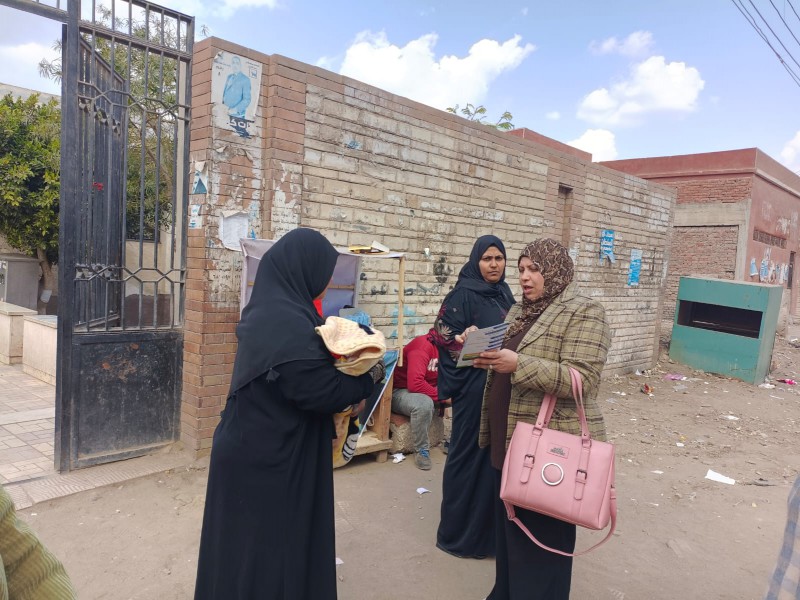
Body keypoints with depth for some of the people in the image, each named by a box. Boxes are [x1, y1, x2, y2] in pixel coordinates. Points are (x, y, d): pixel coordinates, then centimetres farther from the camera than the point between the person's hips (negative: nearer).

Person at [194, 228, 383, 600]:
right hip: (271, 455, -9)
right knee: (273, 542, 9)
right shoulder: (288, 322, -26)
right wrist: (369, 377, -10)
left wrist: (347, 362, 3)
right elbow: (320, 390, -26)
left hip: (256, 446, 9)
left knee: (255, 543, 24)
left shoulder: (269, 310, 5)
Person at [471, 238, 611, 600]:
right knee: (509, 528, 20)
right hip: (508, 440, 8)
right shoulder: (518, 312, 14)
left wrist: (518, 363, -30)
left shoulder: (584, 313, -11)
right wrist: (490, 360, 5)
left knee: (543, 537, 5)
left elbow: (582, 379, -23)